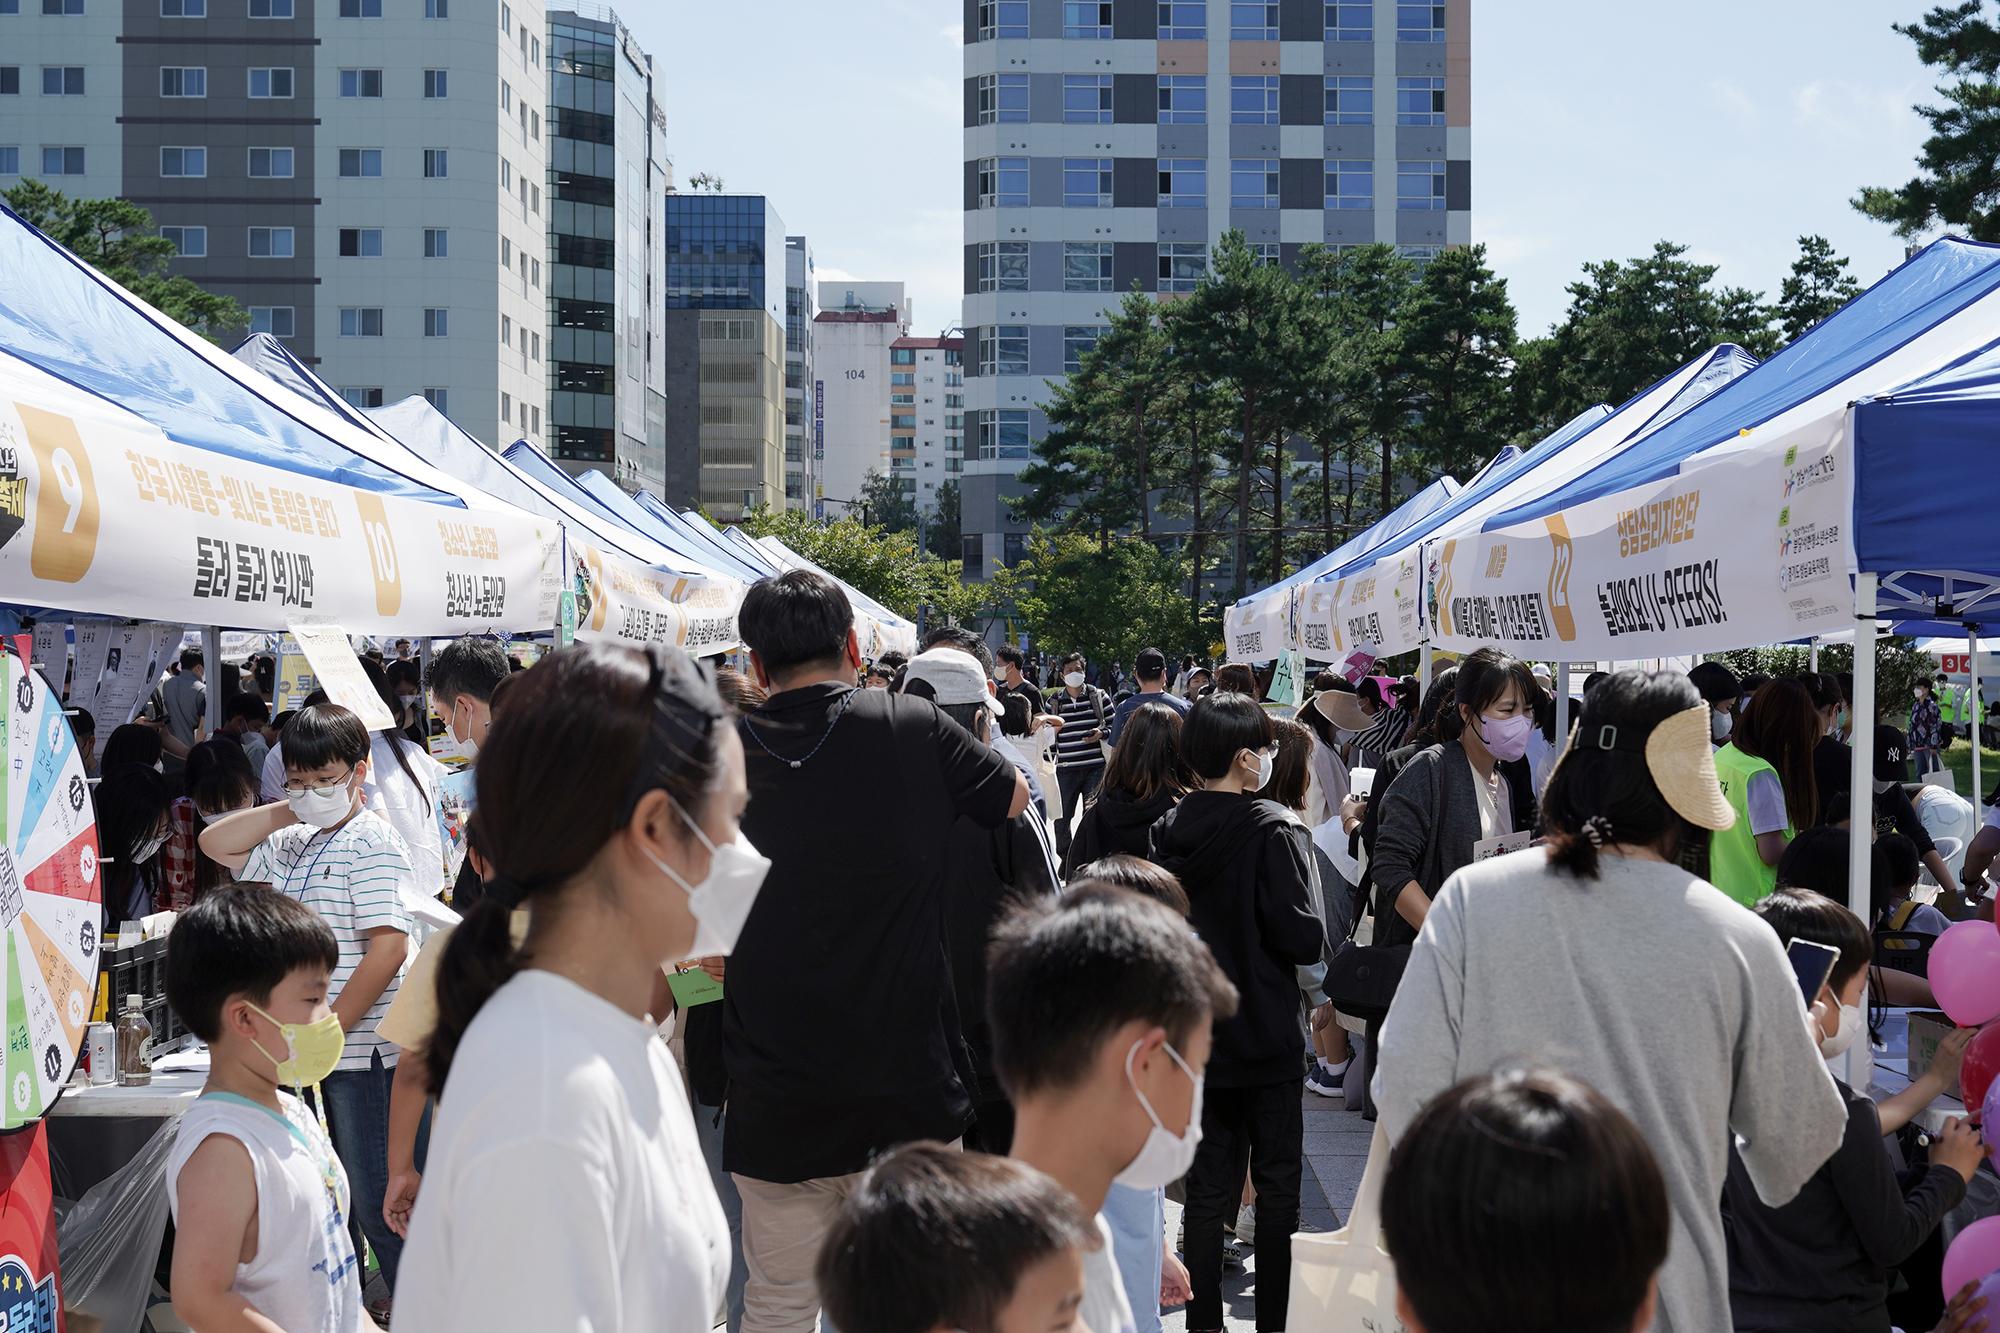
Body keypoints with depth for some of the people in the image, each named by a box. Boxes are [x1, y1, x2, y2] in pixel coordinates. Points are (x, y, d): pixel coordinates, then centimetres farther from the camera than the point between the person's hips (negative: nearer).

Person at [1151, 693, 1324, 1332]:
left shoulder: (1168, 831, -1)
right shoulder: (1276, 830, -16)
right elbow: (1302, 938, -18)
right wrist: (1313, 938, 2)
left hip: (1195, 1034, 5)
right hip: (1267, 1034, -5)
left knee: (1207, 1188, 12)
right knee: (1277, 1185, 8)